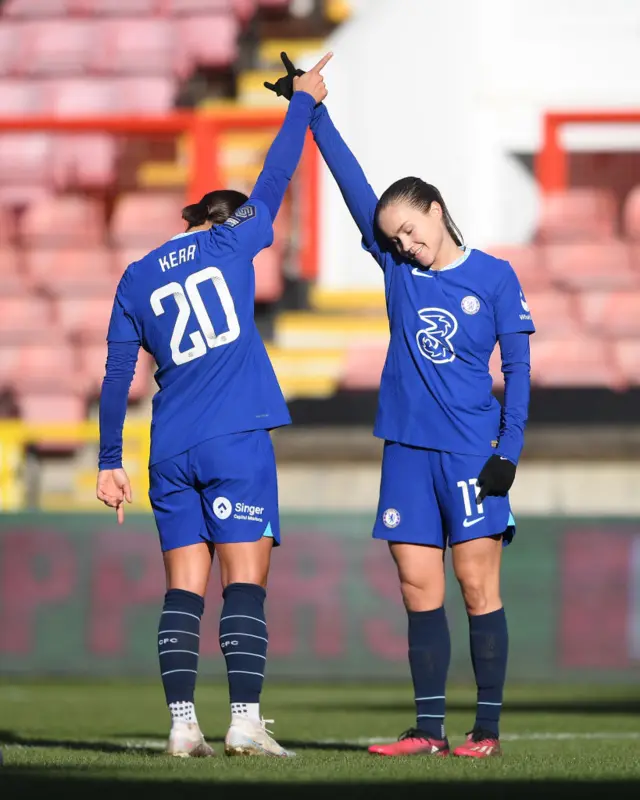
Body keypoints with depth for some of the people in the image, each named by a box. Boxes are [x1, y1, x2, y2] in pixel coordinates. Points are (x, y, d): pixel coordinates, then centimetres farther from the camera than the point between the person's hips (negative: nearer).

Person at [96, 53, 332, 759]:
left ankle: (183, 726, -3)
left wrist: (109, 462, 14)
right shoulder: (231, 243, 3)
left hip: (170, 452, 4)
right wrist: (303, 101, 28)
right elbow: (274, 179, 15)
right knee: (245, 582, -6)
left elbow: (116, 377, 11)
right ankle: (245, 722, -14)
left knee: (184, 589, 4)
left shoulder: (135, 280, 12)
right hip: (237, 438, -4)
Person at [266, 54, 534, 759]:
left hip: (471, 450, -4)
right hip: (406, 448, 4)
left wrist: (509, 450, -8)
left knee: (476, 585, -4)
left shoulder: (494, 277, 1)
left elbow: (518, 370, 0)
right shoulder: (396, 266, 9)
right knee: (419, 589, 3)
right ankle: (429, 728, 6)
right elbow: (352, 180, 8)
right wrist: (311, 107, 7)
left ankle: (487, 728, -1)